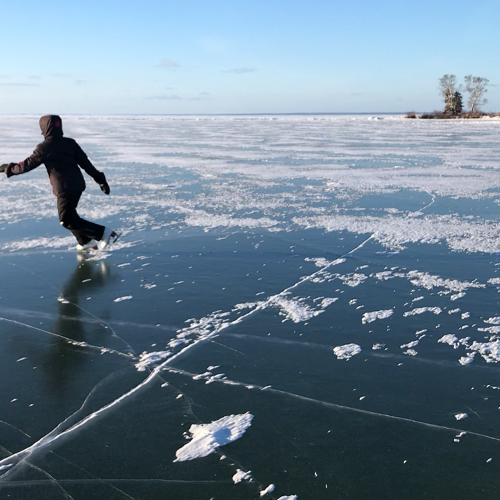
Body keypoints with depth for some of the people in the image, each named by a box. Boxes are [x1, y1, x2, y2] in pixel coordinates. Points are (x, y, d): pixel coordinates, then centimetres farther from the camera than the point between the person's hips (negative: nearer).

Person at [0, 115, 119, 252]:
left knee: (67, 221, -1)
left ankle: (105, 233, -10)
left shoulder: (44, 147, -9)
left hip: (64, 188, -7)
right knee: (69, 214, 24)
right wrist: (100, 179, 8)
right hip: (78, 184, 7)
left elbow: (27, 165, -1)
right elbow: (86, 163, 5)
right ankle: (86, 241, 25)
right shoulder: (70, 143, 6)